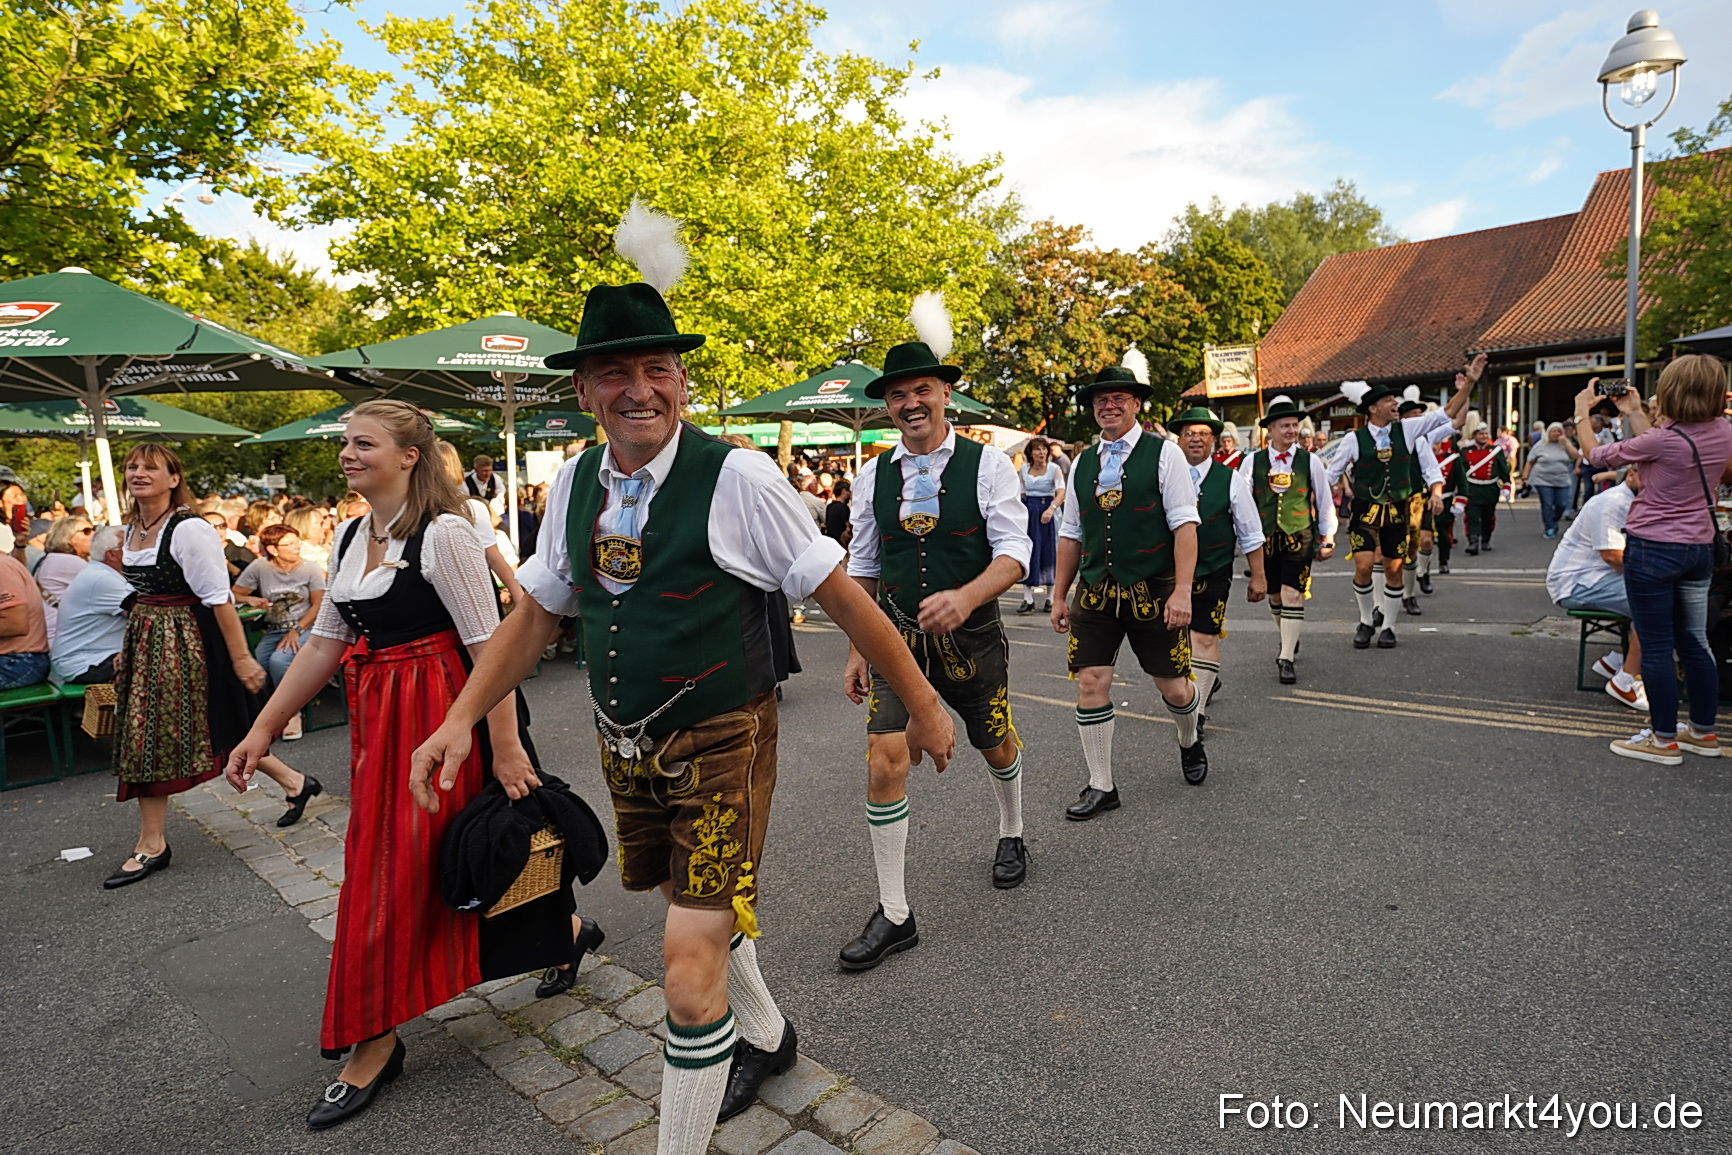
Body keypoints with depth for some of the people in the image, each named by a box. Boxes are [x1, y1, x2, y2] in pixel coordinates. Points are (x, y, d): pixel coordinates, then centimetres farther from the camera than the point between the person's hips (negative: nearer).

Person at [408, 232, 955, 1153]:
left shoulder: (736, 476, -18)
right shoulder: (574, 484, 0)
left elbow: (840, 594, -14)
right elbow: (537, 610, 11)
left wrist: (921, 705, -8)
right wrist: (461, 717, 4)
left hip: (721, 742, -6)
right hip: (625, 747, 7)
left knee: (691, 955, -8)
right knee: (691, 899, 24)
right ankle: (764, 1034, 53)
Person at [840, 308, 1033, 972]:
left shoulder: (987, 465, -7)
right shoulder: (875, 476, 2)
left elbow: (1014, 554, -14)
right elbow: (862, 568, 8)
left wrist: (964, 597, -33)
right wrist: (858, 650, 6)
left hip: (971, 636, -1)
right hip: (898, 637, 2)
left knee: (997, 746, 20)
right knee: (884, 760, -11)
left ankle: (1011, 836, 54)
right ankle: (894, 915, 4)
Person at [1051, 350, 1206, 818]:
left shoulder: (1163, 454, -2)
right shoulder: (1083, 464, 10)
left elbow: (1185, 524, -8)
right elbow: (1071, 534, 13)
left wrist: (1182, 591, -16)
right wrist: (1059, 596, 10)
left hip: (1153, 591, -3)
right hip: (1096, 591, 3)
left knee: (1173, 687, 8)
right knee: (1091, 683, -3)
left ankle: (1190, 741, 43)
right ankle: (1101, 786, 11)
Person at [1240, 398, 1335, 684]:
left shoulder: (1310, 461, 1)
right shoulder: (1253, 462, 0)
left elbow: (1324, 501, 8)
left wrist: (1327, 538, 10)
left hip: (1299, 539, -2)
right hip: (1265, 540, 2)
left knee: (1292, 596, -11)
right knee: (1275, 597, 14)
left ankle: (1286, 659, -5)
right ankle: (1289, 640, 40)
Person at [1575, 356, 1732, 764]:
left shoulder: (1664, 439, -20)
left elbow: (1596, 455, -8)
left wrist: (1582, 411, 7)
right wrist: (1633, 413, 19)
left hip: (1652, 549, -8)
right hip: (1699, 548, 8)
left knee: (1656, 647, 1)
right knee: (1694, 642, 17)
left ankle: (1664, 740, 10)